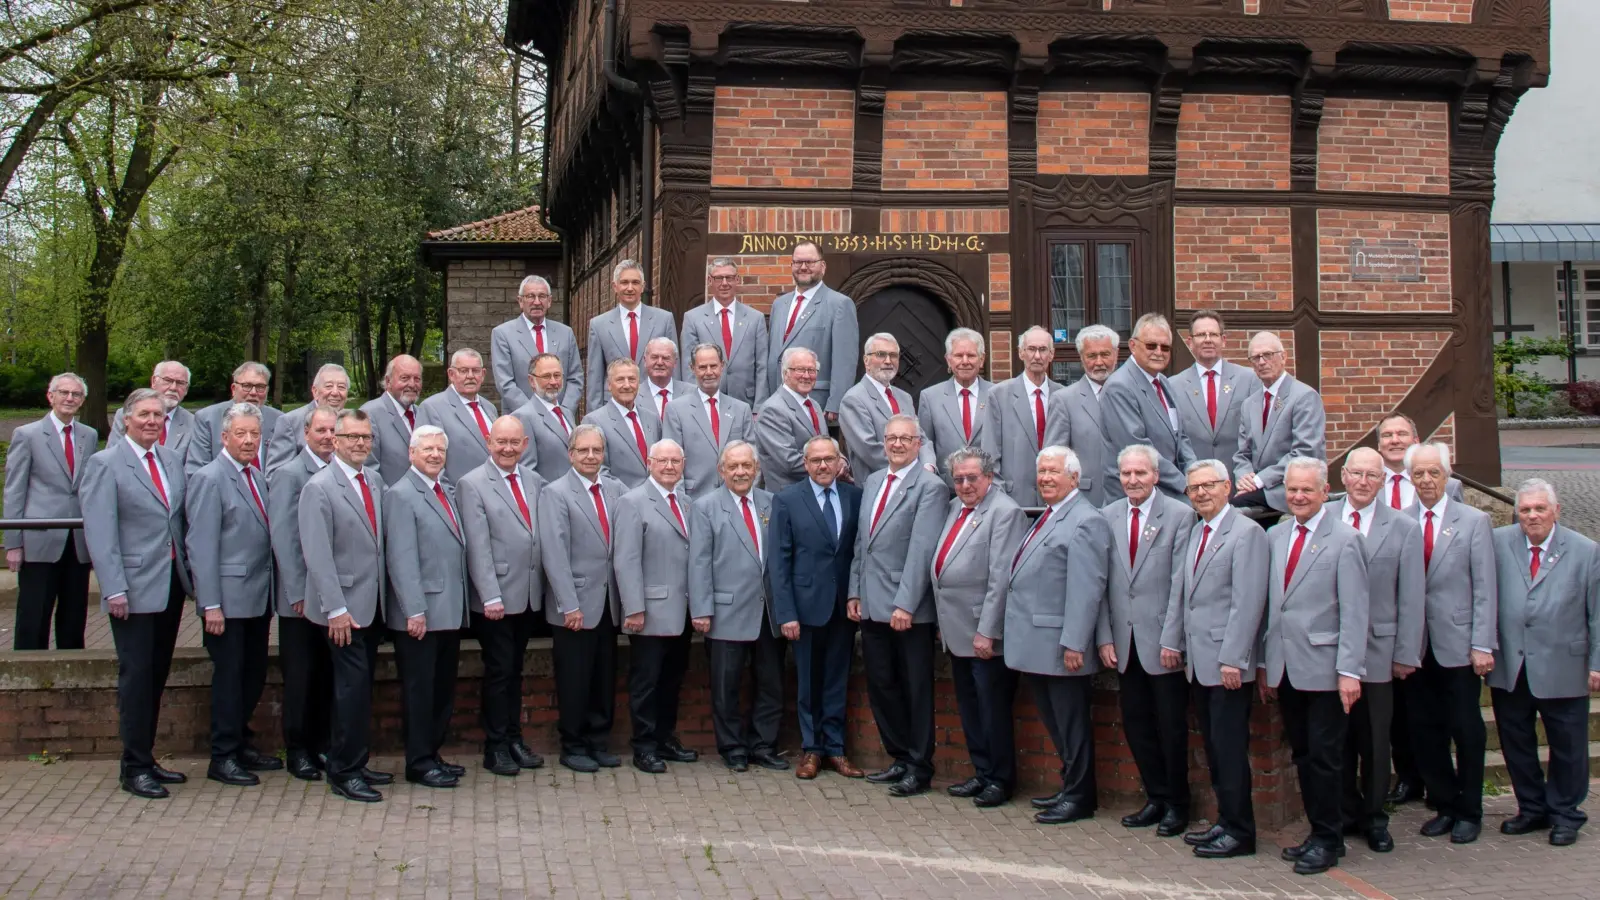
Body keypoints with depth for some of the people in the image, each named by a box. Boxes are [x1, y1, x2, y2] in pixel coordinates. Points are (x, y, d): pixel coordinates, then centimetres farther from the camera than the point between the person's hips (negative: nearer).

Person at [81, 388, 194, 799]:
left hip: (172, 582, 6)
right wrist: (114, 589, -17)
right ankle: (134, 767, 7)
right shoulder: (105, 464, -7)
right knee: (136, 676, -2)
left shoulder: (173, 459, 11)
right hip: (135, 588, -6)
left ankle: (147, 758, 21)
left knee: (157, 675, 11)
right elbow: (99, 532, -12)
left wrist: (189, 567, 7)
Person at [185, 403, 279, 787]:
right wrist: (210, 605, -18)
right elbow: (201, 546, -14)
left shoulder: (257, 477, 12)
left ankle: (240, 744, 26)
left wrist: (271, 595, 11)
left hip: (258, 597, 7)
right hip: (229, 599, -7)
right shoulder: (209, 479, -11)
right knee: (229, 676, 1)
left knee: (255, 674, 13)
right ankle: (223, 758, 11)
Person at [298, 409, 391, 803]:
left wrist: (386, 594, 10)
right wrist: (336, 609, -18)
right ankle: (344, 773, 3)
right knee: (353, 687, -7)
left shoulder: (375, 480, 10)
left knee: (360, 687, 12)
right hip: (344, 605, -7)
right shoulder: (319, 488, -11)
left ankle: (353, 764, 21)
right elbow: (318, 556, -15)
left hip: (372, 604, 7)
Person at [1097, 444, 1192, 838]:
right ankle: (1156, 798, 24)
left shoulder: (1180, 515, -6)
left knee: (1171, 727, 5)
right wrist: (1105, 637, 2)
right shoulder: (1107, 517, 8)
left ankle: (1176, 805, 20)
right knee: (1135, 724, 10)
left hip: (1163, 641, -4)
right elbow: (1101, 583, 7)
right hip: (1124, 643, 4)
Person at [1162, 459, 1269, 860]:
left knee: (1230, 748, -3)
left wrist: (1232, 660, -20)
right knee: (1213, 747, 12)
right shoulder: (1194, 532, 16)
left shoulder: (1246, 533, -11)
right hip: (1199, 661, 8)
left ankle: (1239, 832, 7)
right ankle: (1226, 820, 21)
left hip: (1228, 663, -8)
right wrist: (1171, 640, 14)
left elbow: (1248, 602, -16)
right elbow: (1180, 590, 21)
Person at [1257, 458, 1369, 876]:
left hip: (1323, 668, -5)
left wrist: (1350, 671, -14)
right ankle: (1318, 831, 22)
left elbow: (1354, 611, -10)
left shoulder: (1344, 540, -6)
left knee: (1325, 758, 1)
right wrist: (1263, 662, 12)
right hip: (1284, 667, 5)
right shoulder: (1275, 537, 11)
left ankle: (1328, 840, 12)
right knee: (1303, 757, 11)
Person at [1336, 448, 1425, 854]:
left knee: (1375, 740, 8)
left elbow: (1411, 598, 1)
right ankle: (1345, 812, 23)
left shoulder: (1404, 529, 2)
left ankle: (1374, 818, 21)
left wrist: (1406, 654, -2)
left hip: (1377, 651, -1)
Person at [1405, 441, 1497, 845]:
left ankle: (1469, 812, 19)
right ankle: (1444, 806, 22)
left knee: (1467, 731, 5)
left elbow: (1485, 588, -4)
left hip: (1457, 645, -2)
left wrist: (1482, 645, -10)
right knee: (1425, 732, 7)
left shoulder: (1474, 521, 0)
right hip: (1416, 645, 2)